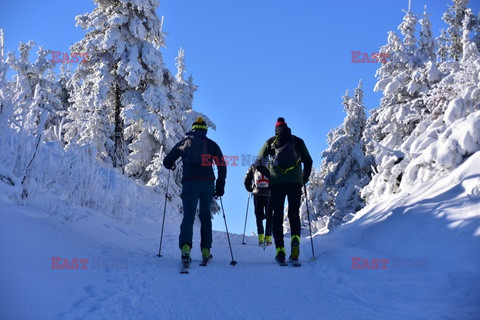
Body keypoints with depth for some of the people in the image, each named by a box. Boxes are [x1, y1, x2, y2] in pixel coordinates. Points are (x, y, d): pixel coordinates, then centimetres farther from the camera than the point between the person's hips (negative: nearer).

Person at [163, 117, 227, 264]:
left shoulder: (183, 143, 14)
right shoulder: (211, 144, 12)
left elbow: (167, 162, 15)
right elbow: (222, 165, 5)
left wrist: (172, 166, 38)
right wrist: (220, 186, 10)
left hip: (189, 183, 0)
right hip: (207, 183, 0)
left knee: (188, 216, -3)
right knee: (205, 216, 14)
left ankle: (185, 247, -26)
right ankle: (205, 250, 12)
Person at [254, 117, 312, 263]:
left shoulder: (270, 142, 11)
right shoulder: (297, 141, 13)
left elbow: (259, 163, 8)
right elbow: (308, 161, 12)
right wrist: (305, 179, 23)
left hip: (276, 182, 0)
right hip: (295, 181, 0)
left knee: (277, 215, 3)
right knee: (294, 214, 6)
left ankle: (280, 249, -6)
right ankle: (295, 240, -20)